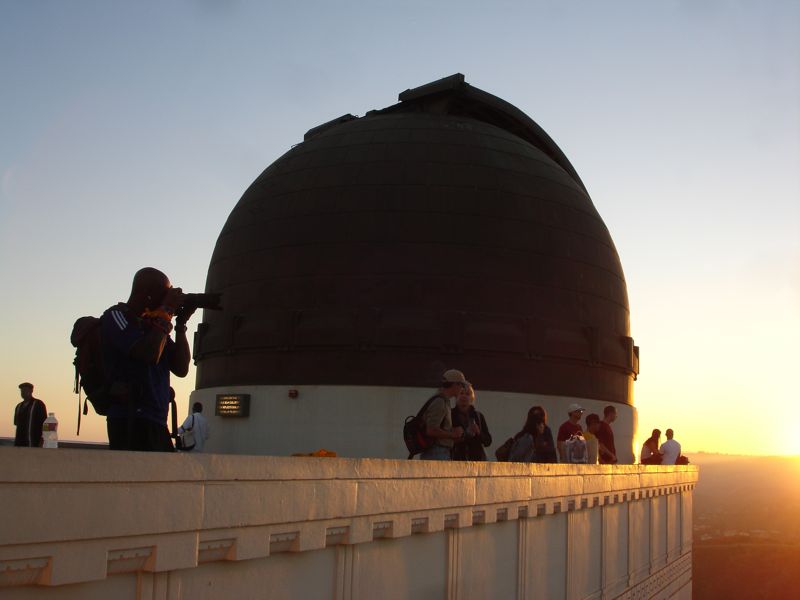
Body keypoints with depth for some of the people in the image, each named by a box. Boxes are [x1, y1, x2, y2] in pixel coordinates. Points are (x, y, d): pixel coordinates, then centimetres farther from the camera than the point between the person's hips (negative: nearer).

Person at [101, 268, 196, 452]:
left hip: (156, 423, 8)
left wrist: (181, 324, 7)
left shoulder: (152, 325, 19)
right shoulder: (115, 316, -3)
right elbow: (149, 355, -19)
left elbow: (181, 369, 14)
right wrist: (166, 311, -9)